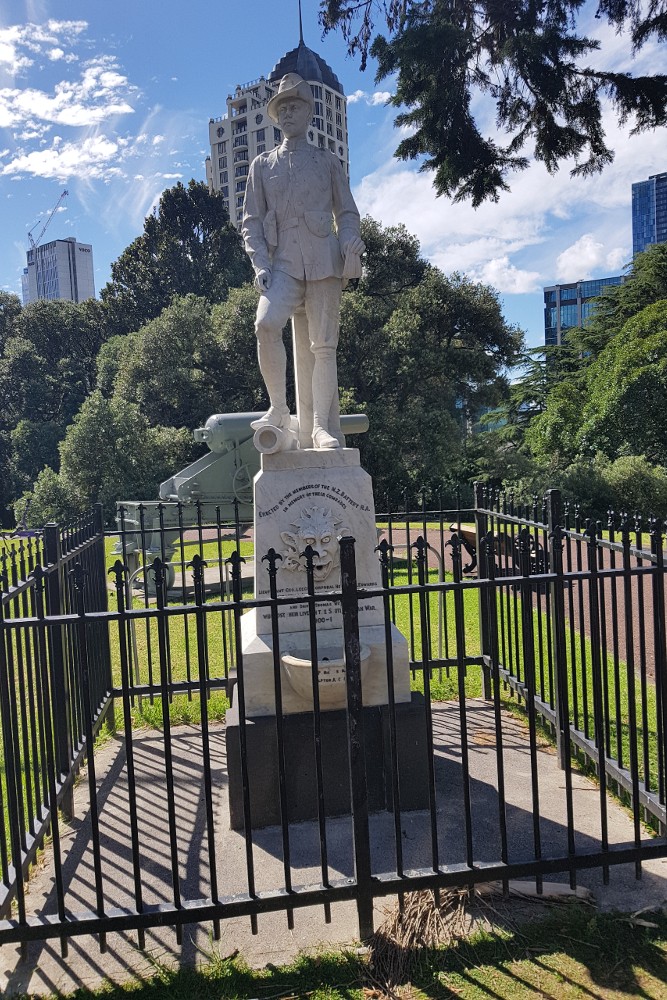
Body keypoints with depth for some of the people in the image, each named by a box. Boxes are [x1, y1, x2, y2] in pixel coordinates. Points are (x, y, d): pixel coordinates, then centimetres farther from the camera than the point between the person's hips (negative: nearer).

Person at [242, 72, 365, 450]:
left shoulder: (327, 161, 18)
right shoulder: (263, 164, 19)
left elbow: (348, 213, 16)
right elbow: (252, 221, 13)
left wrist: (350, 240, -7)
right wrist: (260, 265, -3)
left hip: (323, 261, 0)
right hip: (283, 263, 0)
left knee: (324, 344, -6)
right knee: (266, 324, -26)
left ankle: (323, 426, -5)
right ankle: (279, 409, -13)